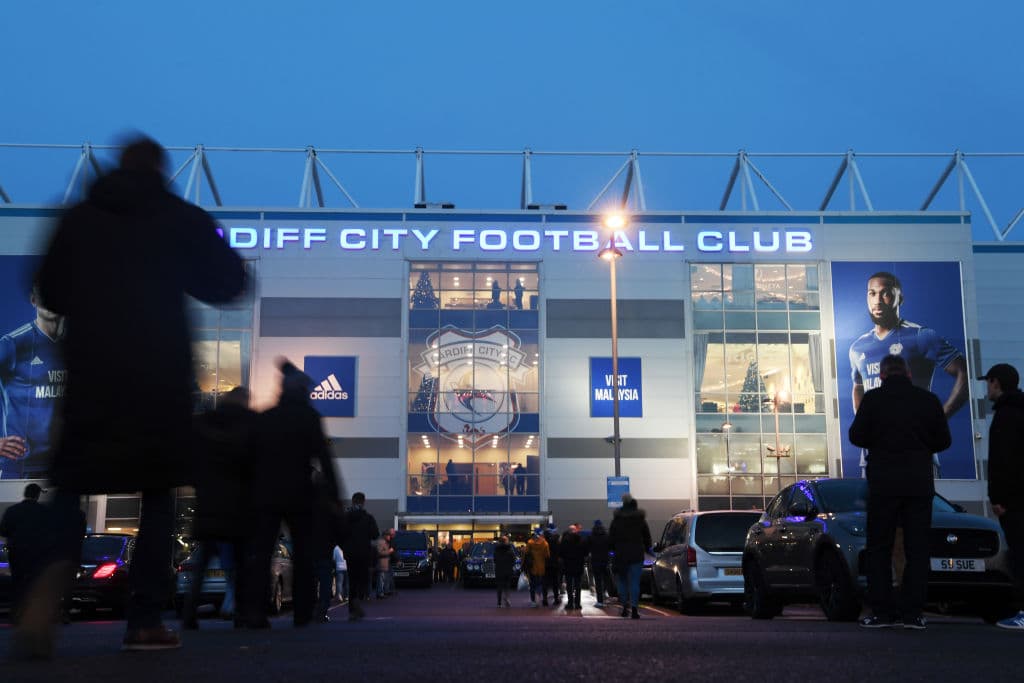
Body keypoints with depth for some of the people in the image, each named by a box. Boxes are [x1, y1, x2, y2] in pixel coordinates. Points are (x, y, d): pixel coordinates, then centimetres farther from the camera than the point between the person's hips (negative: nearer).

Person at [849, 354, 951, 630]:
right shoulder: (929, 399, 3)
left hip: (884, 483, -2)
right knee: (917, 549, 7)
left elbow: (857, 436, -3)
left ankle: (881, 611, 3)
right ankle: (912, 612, 4)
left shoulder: (873, 398, -4)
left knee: (879, 548, 6)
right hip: (920, 484, 2)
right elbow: (943, 441, 7)